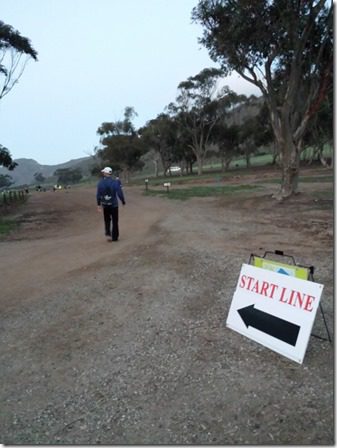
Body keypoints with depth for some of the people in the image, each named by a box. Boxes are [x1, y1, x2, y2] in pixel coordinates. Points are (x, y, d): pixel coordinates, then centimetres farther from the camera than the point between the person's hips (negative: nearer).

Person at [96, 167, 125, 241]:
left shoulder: (100, 183, -5)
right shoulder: (115, 183, -12)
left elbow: (98, 194, -1)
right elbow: (120, 193, -10)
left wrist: (98, 204, 9)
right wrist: (123, 202, 4)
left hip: (105, 205, 2)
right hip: (114, 204, -2)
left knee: (107, 220, 19)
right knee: (115, 221, 9)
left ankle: (108, 233, 2)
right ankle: (114, 237, 14)